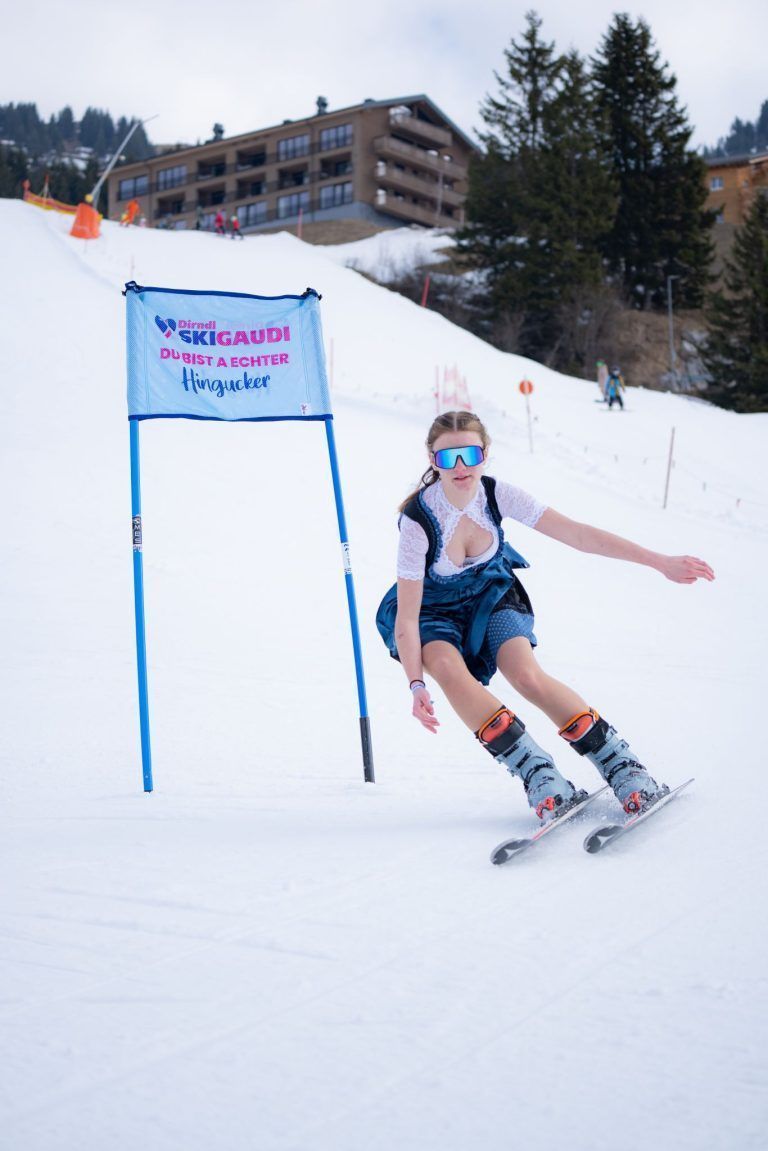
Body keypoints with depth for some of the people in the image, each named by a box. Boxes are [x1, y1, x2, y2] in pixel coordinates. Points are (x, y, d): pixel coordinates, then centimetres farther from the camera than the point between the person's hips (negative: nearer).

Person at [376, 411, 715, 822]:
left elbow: (577, 534, -21)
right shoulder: (417, 520, -29)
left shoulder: (496, 495, -21)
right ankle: (538, 776, -29)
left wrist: (660, 561, -23)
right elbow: (407, 615, -25)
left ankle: (623, 767, -12)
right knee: (448, 667, -33)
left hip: (490, 594, 2)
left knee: (528, 676, -22)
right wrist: (416, 684, -34)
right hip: (432, 609, -2)